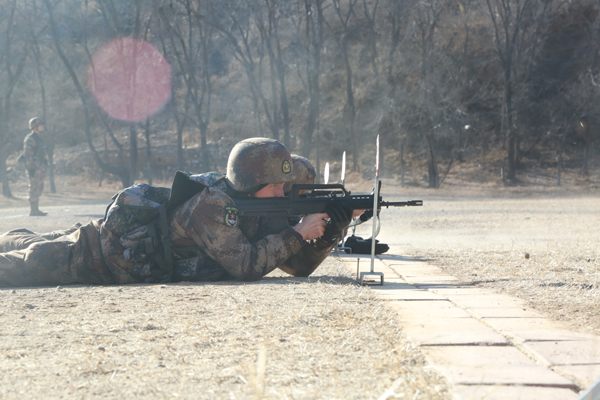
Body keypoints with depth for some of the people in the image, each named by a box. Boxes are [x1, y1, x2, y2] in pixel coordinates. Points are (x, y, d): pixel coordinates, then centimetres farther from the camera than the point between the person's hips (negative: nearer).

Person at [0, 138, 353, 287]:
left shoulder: (258, 214, -6)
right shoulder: (212, 205, -32)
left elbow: (300, 265, -5)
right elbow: (245, 266, -39)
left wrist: (329, 233, -21)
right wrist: (297, 233, -35)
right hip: (104, 250, -8)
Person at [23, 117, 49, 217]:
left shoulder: (38, 138, 19)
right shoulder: (30, 139, -11)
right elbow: (27, 154, -16)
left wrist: (43, 169, 23)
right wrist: (30, 168, -21)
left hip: (40, 168, 10)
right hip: (34, 169, -10)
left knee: (38, 189, 10)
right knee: (34, 189, -8)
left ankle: (35, 210, 14)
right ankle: (33, 210, -7)